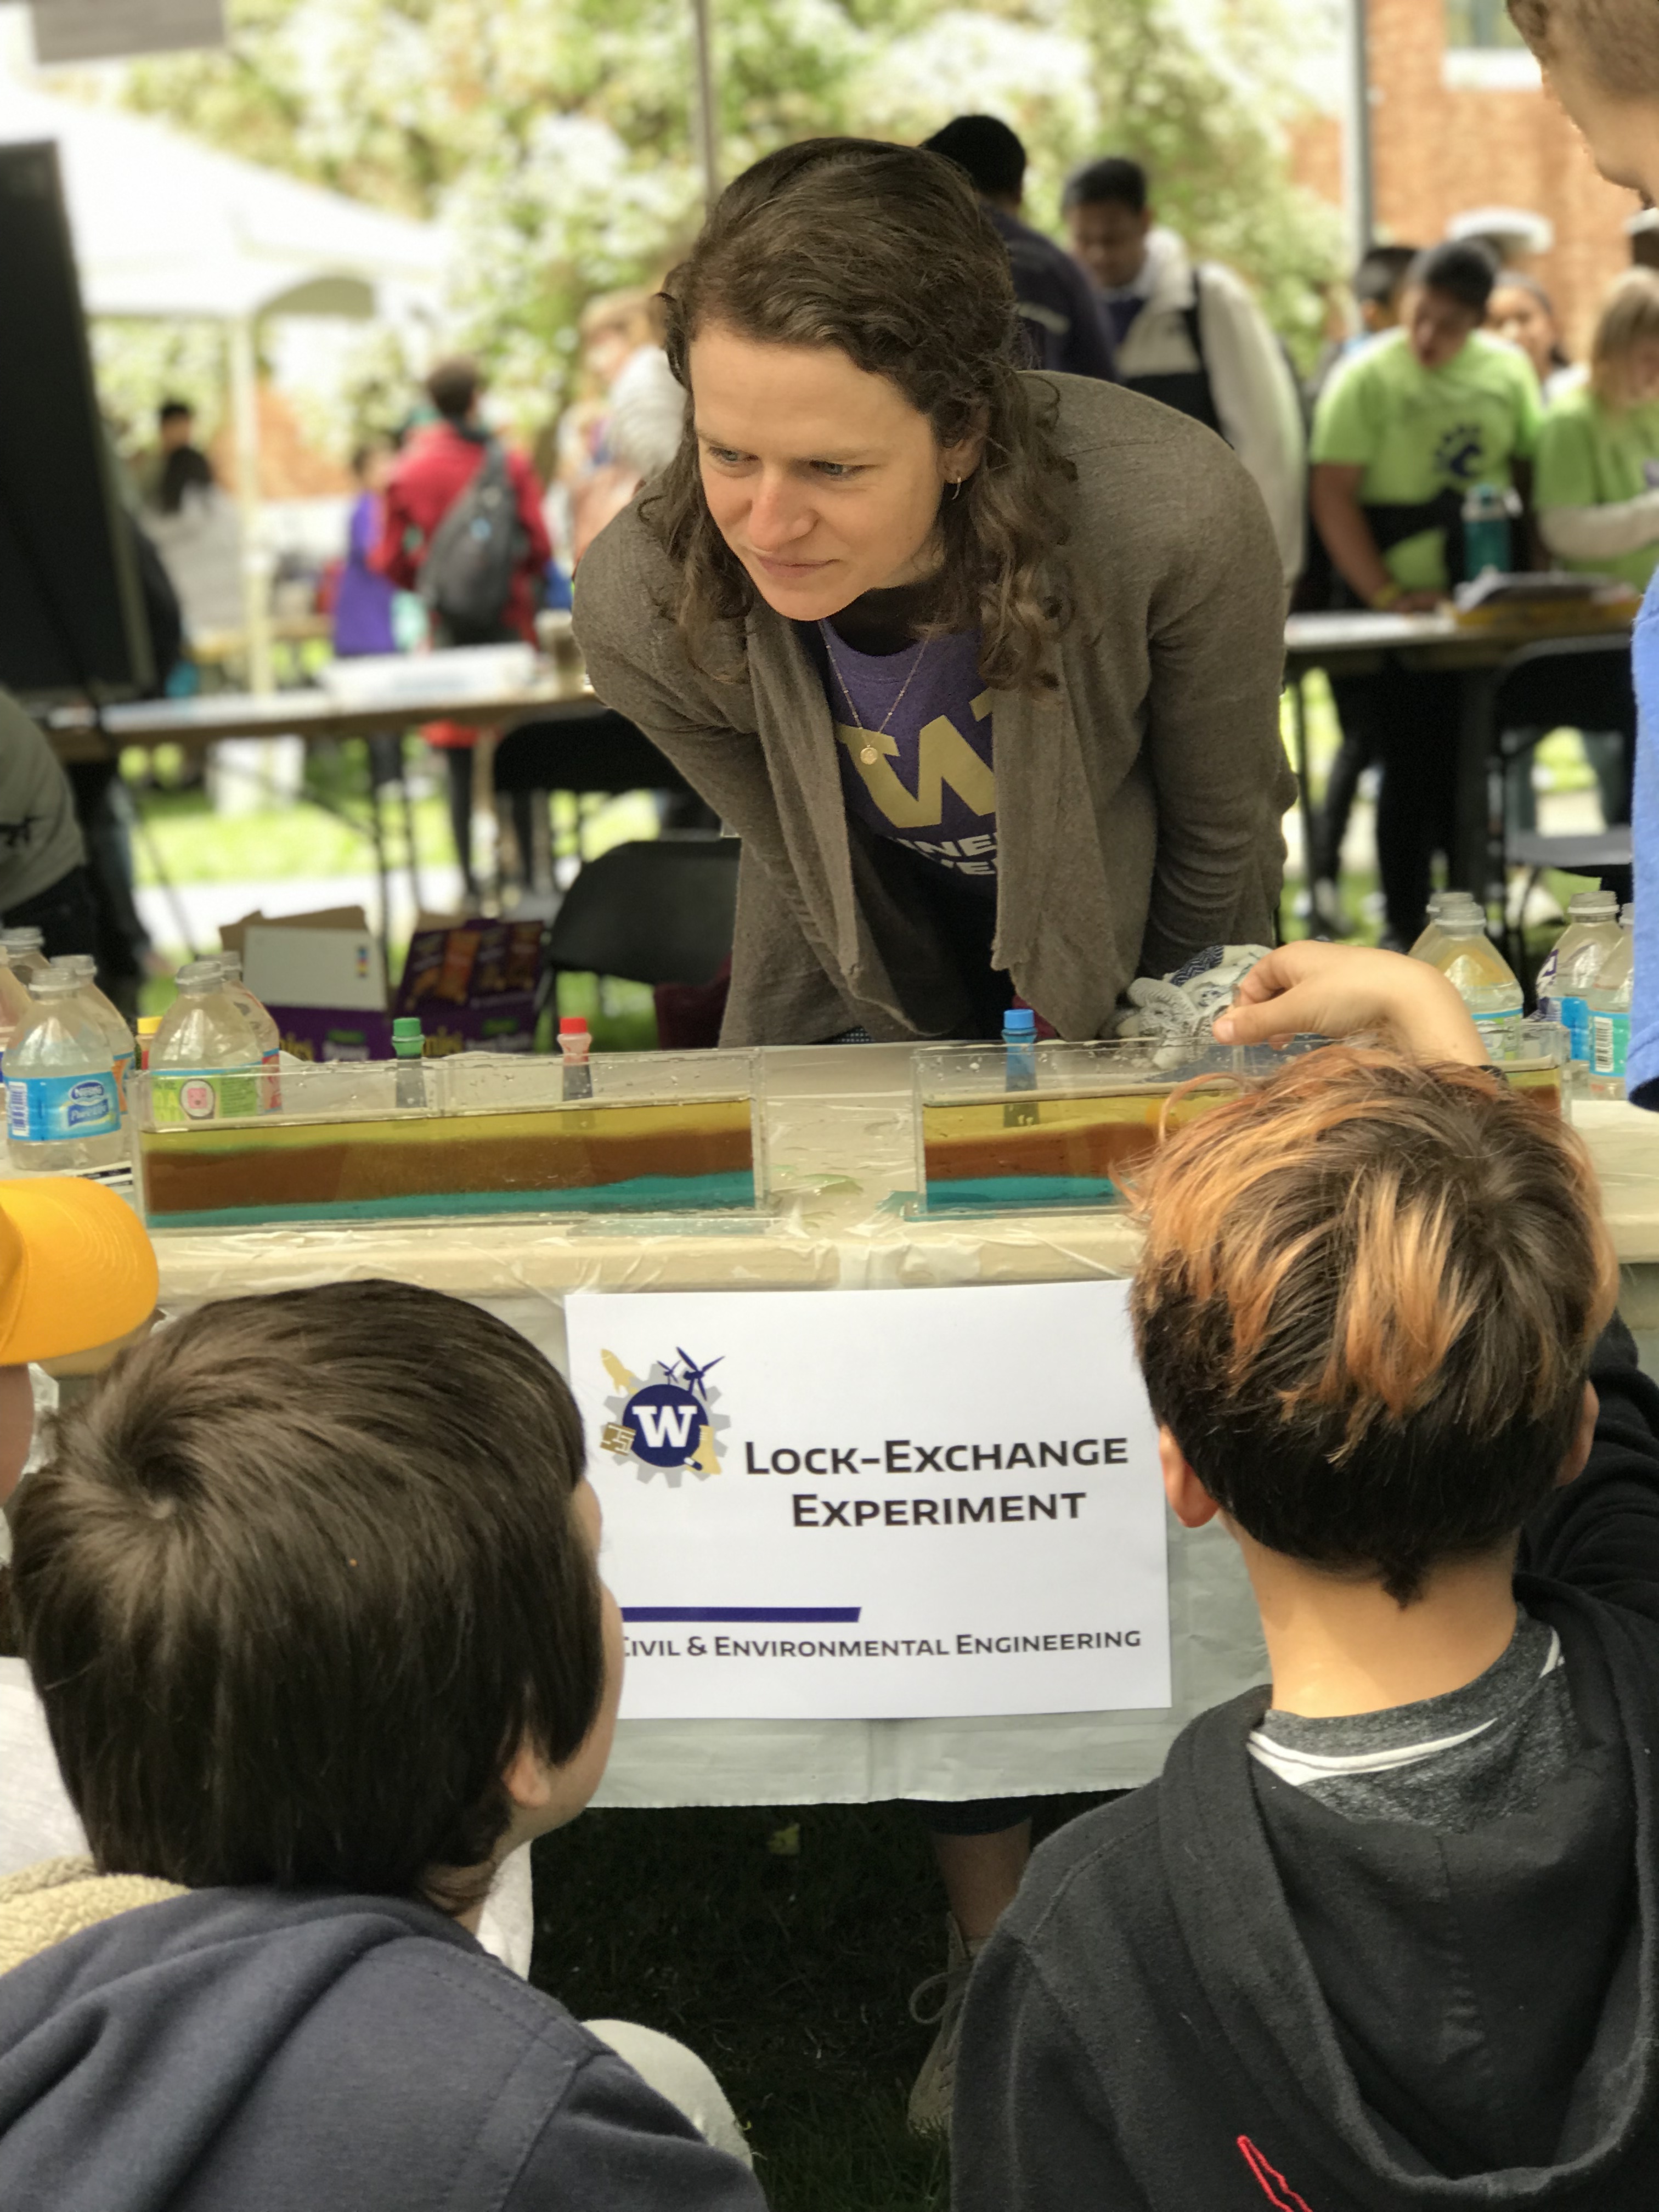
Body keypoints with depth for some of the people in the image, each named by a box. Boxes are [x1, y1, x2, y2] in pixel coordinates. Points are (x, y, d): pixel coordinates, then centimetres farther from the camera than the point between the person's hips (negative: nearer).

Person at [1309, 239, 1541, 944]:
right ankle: (1406, 929, 8)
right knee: (1415, 769, -2)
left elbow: (1535, 474, 14)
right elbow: (1333, 496, -11)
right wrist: (1385, 593, -16)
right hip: (1407, 608, -4)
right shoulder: (1368, 377, -6)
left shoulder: (1508, 370, 7)